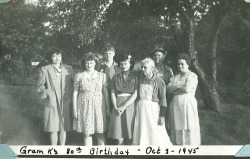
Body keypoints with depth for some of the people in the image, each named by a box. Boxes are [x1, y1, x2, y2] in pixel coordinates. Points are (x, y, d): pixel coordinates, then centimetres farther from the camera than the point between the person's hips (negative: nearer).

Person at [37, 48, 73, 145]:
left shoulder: (68, 68, 8)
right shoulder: (44, 70, 2)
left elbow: (73, 84, 11)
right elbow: (40, 87, 4)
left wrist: (70, 98, 1)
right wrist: (47, 93, -10)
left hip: (66, 103, 2)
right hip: (52, 104, -2)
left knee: (63, 128, 8)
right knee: (53, 129, 2)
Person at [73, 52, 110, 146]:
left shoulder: (102, 76, 5)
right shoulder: (79, 76, 3)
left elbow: (106, 92, 5)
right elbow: (75, 93, 5)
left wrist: (108, 108, 1)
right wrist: (74, 109, 1)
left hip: (99, 106, 0)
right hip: (84, 106, 0)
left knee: (100, 133, 3)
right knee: (87, 133, 3)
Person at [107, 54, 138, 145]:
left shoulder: (135, 77, 6)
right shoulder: (116, 77, 14)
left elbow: (136, 93, -3)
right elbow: (113, 93, 7)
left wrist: (124, 106, -10)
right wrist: (116, 108, -8)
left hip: (130, 105, -2)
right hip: (117, 107, 2)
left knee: (129, 137, -3)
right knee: (119, 138, -4)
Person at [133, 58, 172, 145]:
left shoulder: (158, 81, -8)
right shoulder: (140, 80, 7)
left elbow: (163, 99, -8)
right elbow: (137, 95, 12)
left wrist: (162, 116, -11)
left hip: (153, 109, -5)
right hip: (140, 108, 5)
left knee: (156, 136, -3)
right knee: (141, 134, 8)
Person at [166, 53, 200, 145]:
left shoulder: (192, 76, -2)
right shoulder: (175, 77, 16)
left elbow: (187, 89, -15)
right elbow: (168, 88, 3)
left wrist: (175, 89, -3)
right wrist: (181, 86, -10)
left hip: (187, 104, -5)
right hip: (176, 104, 5)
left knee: (188, 126, -3)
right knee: (177, 127, 6)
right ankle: (177, 143, 12)